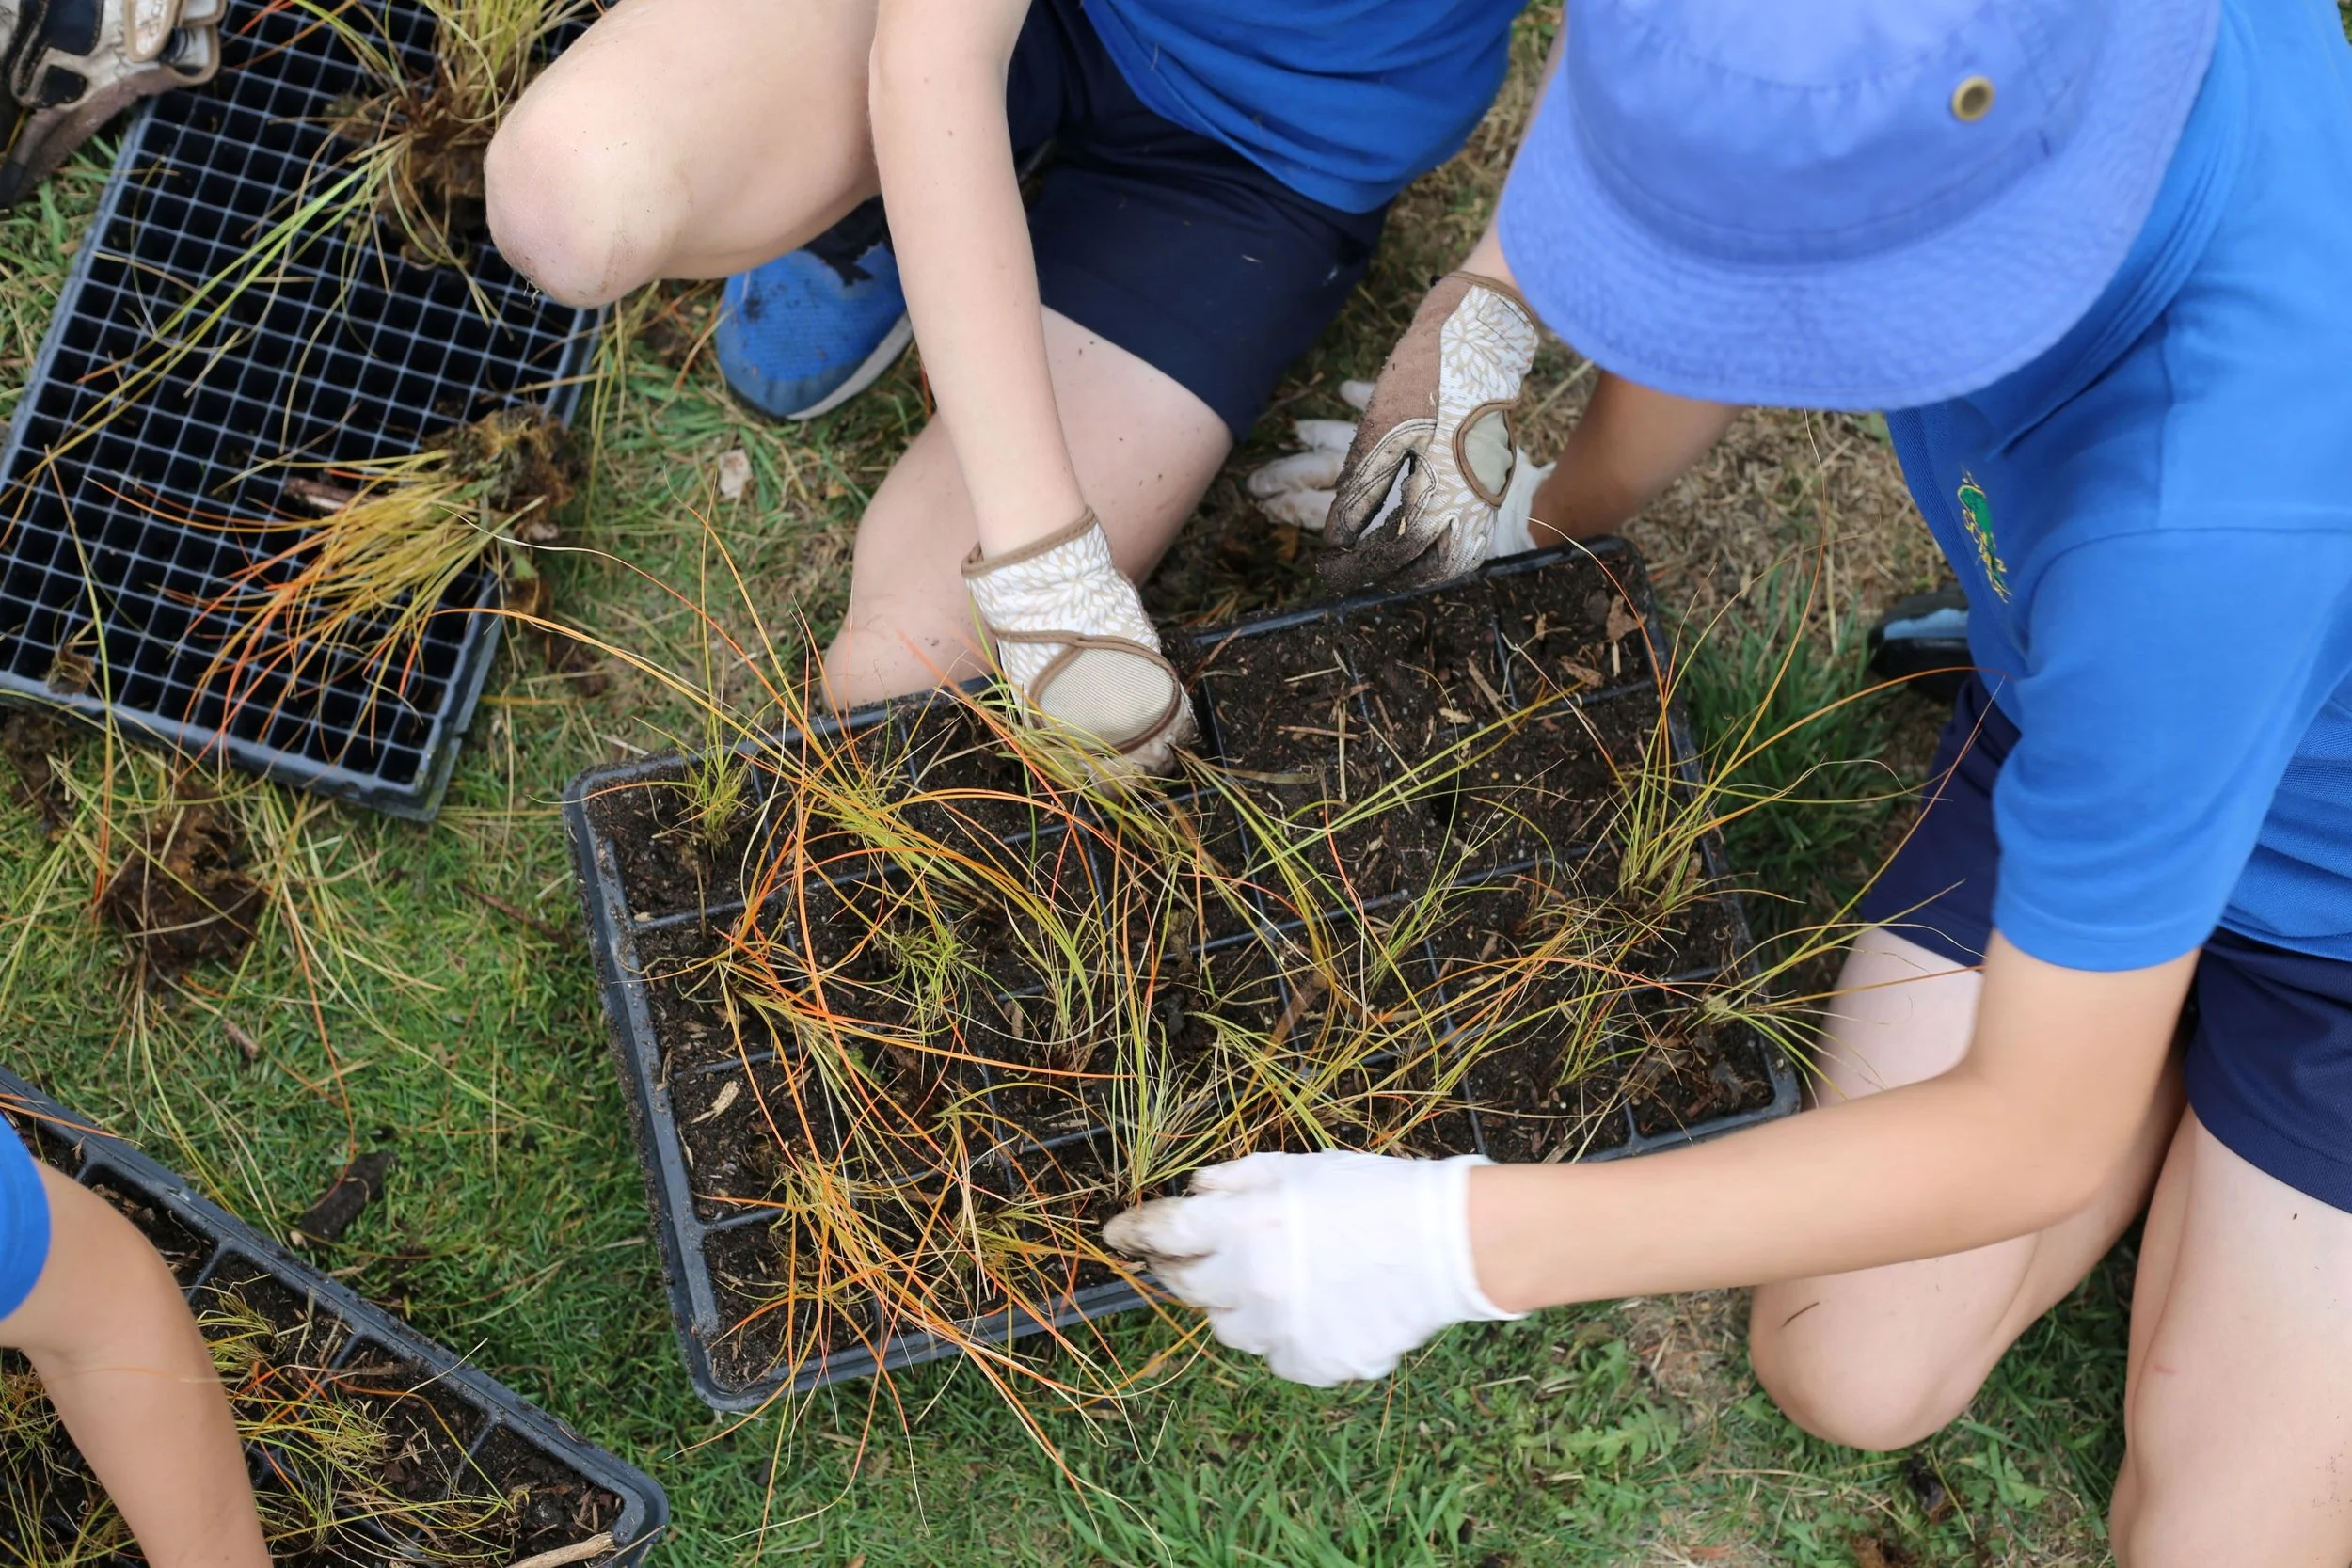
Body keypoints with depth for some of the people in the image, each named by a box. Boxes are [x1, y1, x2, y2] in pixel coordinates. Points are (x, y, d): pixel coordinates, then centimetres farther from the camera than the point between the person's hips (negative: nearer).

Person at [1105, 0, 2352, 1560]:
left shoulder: (2202, 523, -46)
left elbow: (2034, 1137, -33)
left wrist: (1461, 1242, -35)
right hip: (2076, 719, 5)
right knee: (1848, 1381, 5)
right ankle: (2187, 1010, 22)